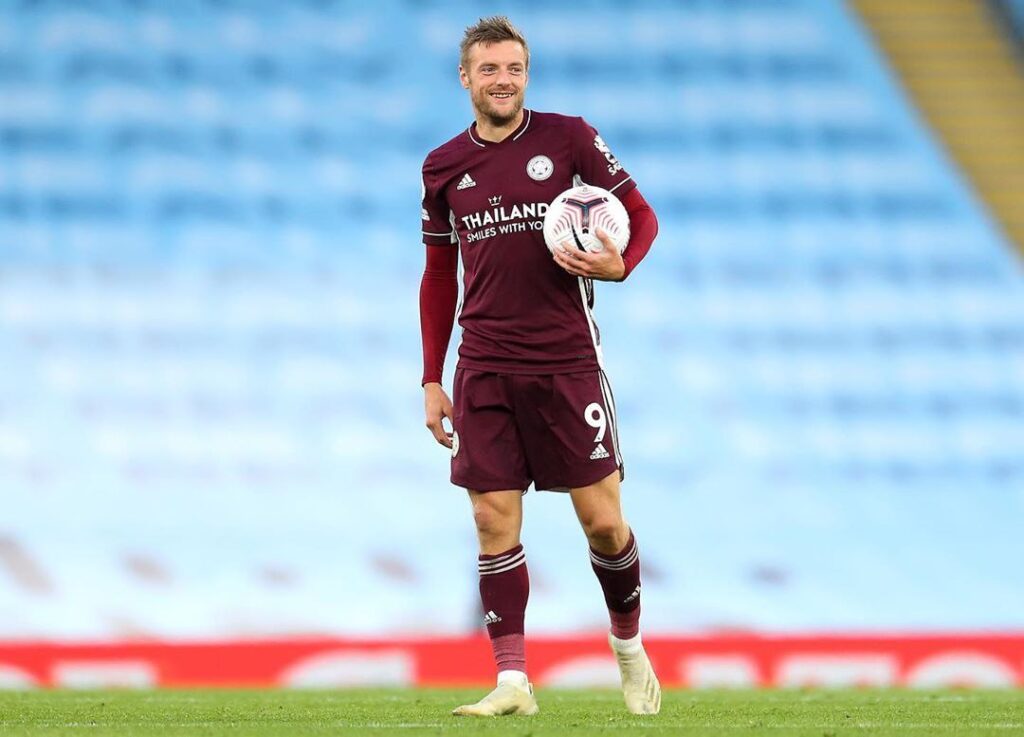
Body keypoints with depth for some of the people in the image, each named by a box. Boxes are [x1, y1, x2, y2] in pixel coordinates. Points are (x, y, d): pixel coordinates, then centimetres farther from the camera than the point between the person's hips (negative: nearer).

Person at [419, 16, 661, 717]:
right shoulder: (444, 166, 8)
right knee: (495, 521, -4)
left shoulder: (568, 138, -1)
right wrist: (432, 379, 13)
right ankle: (512, 680, -2)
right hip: (485, 370, 2)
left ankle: (630, 646, 22)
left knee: (603, 520, -2)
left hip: (566, 363, -2)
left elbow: (642, 215, 4)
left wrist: (620, 264, -19)